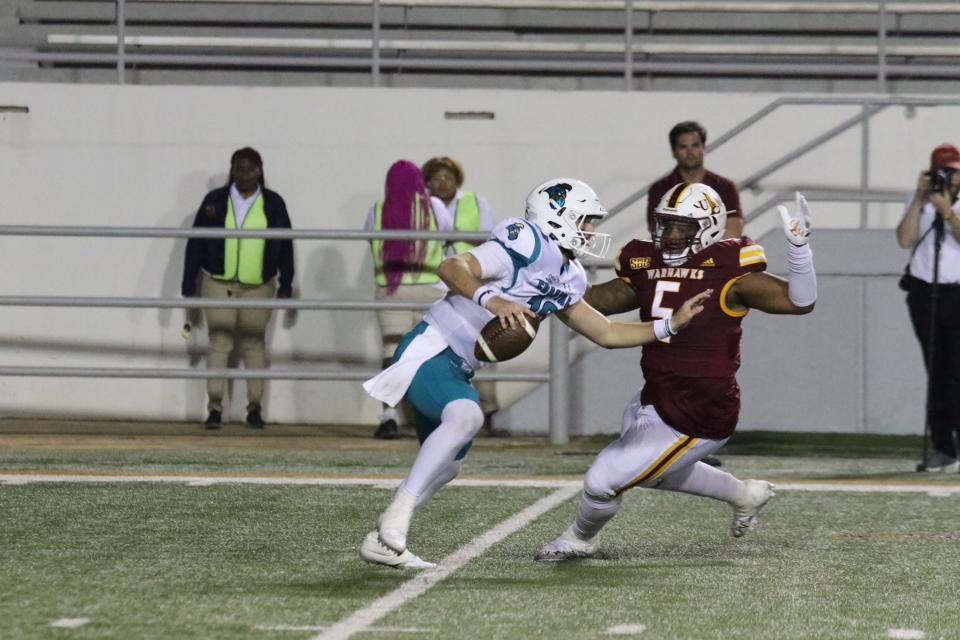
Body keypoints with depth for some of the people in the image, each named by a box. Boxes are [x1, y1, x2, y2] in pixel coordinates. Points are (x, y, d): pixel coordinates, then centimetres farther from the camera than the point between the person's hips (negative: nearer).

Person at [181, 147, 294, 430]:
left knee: (254, 344, 4)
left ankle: (255, 407, 10)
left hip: (258, 287, 0)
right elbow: (195, 244, 5)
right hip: (218, 283, 0)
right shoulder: (214, 201, 3)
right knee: (219, 343, -4)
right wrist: (189, 285, 2)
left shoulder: (273, 204, 5)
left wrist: (286, 285, 9)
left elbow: (285, 247, 10)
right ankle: (215, 407, -2)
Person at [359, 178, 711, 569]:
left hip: (457, 371, 10)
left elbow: (606, 334, 18)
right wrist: (490, 299, -44)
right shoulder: (528, 245, -17)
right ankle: (396, 517, -32)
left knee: (444, 467, 16)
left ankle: (382, 541, 28)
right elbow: (452, 268, -28)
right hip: (429, 351, -10)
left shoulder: (565, 279, 12)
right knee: (466, 417, -34)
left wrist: (672, 324, 12)